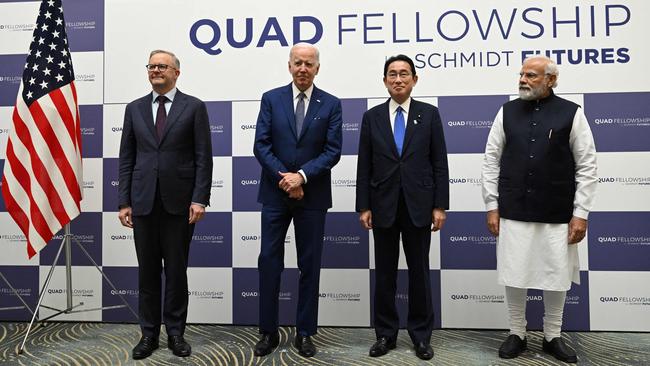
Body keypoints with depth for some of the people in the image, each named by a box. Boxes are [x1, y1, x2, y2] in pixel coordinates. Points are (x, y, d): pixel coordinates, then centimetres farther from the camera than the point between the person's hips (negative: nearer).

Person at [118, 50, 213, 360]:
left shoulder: (194, 107, 1)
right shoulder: (134, 108, 10)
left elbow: (203, 158, -3)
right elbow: (126, 158, 8)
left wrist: (200, 199, -11)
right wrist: (124, 201, 2)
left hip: (179, 202, -2)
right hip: (143, 202, 3)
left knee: (176, 271, 6)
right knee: (147, 271, 9)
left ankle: (175, 333, 20)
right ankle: (149, 333, 22)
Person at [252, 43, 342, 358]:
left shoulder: (331, 104, 2)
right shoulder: (271, 99, 4)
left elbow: (333, 151, -5)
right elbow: (261, 145, -4)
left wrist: (301, 176, -16)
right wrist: (284, 179, -13)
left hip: (312, 196, 0)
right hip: (275, 193, 1)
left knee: (310, 265, 6)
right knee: (269, 262, 3)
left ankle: (304, 333, 20)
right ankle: (268, 331, 17)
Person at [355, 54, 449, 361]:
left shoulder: (429, 114, 3)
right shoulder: (372, 117, 5)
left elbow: (439, 163, 0)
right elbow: (364, 167, 3)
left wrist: (440, 206, -5)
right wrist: (363, 207, -2)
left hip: (418, 206, -1)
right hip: (383, 206, 1)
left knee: (419, 272, 8)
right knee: (384, 273, 8)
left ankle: (421, 335, 21)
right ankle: (385, 334, 22)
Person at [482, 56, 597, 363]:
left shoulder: (572, 113, -1)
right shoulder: (507, 112, 4)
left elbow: (587, 167, -1)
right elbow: (491, 161, 4)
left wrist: (580, 213, -5)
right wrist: (492, 206, 1)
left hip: (557, 215, -1)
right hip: (513, 213, 1)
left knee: (557, 277, 9)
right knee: (513, 276, 6)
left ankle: (553, 337, 29)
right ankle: (517, 334, 25)